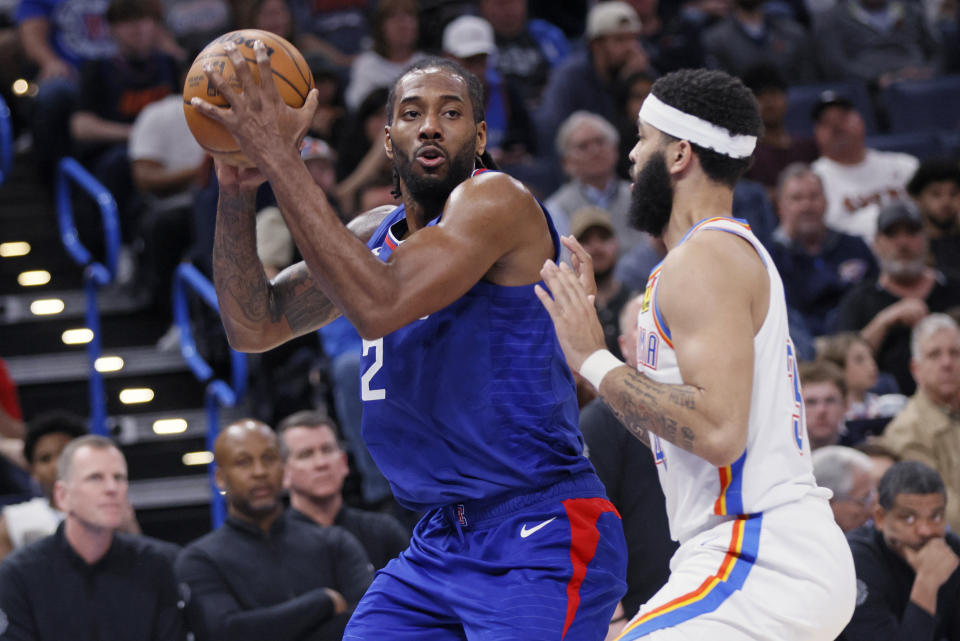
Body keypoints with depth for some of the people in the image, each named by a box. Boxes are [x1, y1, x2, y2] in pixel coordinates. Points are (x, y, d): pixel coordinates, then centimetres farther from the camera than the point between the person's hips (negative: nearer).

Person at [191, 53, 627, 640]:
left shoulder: (498, 200, -13)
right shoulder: (376, 235, 14)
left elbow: (380, 306, -26)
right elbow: (254, 327, 14)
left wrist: (279, 158, -25)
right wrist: (237, 191, -1)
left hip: (538, 539, -8)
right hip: (440, 542, 8)